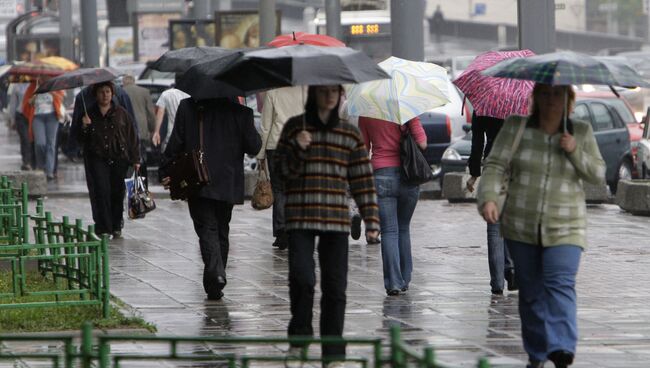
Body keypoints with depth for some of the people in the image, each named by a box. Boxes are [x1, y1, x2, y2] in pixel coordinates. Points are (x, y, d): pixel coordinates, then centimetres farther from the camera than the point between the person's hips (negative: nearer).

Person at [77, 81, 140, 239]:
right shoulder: (89, 114, 8)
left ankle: (116, 227, 15)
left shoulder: (121, 113, 8)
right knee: (100, 192, -12)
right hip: (97, 159, -1)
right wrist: (84, 127, -13)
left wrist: (135, 159, 5)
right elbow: (81, 140, 8)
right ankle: (103, 228, -13)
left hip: (118, 159, 1)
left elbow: (132, 136, 9)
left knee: (117, 193, 1)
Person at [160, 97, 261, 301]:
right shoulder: (240, 111, -6)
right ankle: (216, 276, 22)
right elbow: (254, 146, -2)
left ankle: (215, 271, -25)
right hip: (228, 184, 2)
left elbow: (175, 143, -4)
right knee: (221, 230, 16)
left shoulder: (187, 107, -5)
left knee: (207, 229, -3)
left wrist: (166, 172, 5)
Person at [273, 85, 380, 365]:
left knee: (335, 286, 1)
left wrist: (371, 218, 2)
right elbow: (282, 171, 4)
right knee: (302, 277, -17)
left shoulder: (350, 134, 9)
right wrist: (298, 149, -14)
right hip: (300, 218, -2)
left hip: (336, 219, 2)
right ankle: (299, 336, 3)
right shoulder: (294, 127, 5)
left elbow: (363, 179, 8)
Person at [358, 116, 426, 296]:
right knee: (403, 228, 17)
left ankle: (393, 281, -11)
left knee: (389, 231, 0)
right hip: (408, 176, 1)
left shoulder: (366, 116, 0)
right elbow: (422, 143, -8)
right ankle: (404, 280, 21)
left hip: (381, 175, -1)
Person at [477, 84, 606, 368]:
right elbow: (495, 165, -7)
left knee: (560, 284, -19)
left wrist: (574, 151, -11)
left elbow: (599, 176, 5)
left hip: (564, 228, -1)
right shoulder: (515, 128, 0)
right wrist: (488, 198, -24)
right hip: (521, 226, 1)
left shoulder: (581, 132, 5)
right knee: (530, 291, 6)